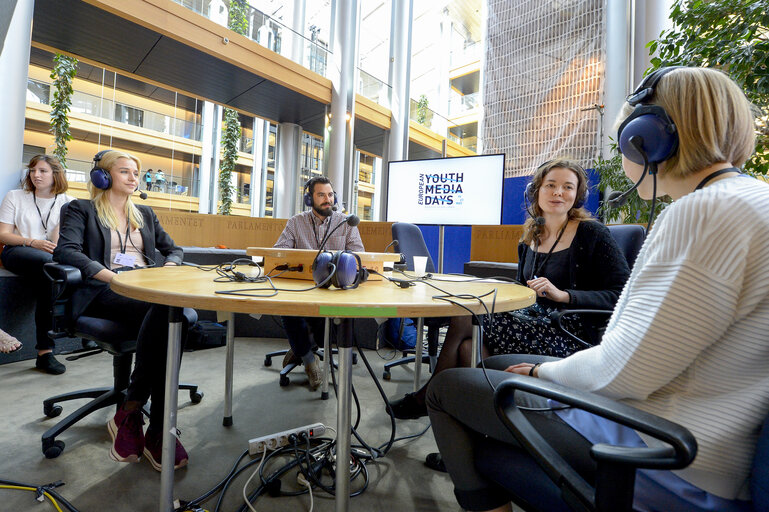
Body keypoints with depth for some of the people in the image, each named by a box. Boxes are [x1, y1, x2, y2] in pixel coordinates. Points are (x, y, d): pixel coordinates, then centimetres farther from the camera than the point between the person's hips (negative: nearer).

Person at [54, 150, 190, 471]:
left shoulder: (145, 213, 30)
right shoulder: (81, 209, 15)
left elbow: (173, 249, 28)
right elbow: (66, 251, -4)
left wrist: (169, 268, 3)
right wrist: (112, 275, -20)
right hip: (105, 292, -4)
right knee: (167, 313, -37)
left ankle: (129, 413, -25)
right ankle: (158, 430, -27)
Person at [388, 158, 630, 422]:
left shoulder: (593, 234, -3)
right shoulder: (530, 237, 13)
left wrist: (563, 295, -20)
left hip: (571, 336, -5)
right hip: (532, 320, 5)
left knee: (464, 322, -20)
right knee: (467, 345, -27)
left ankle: (428, 396, 0)